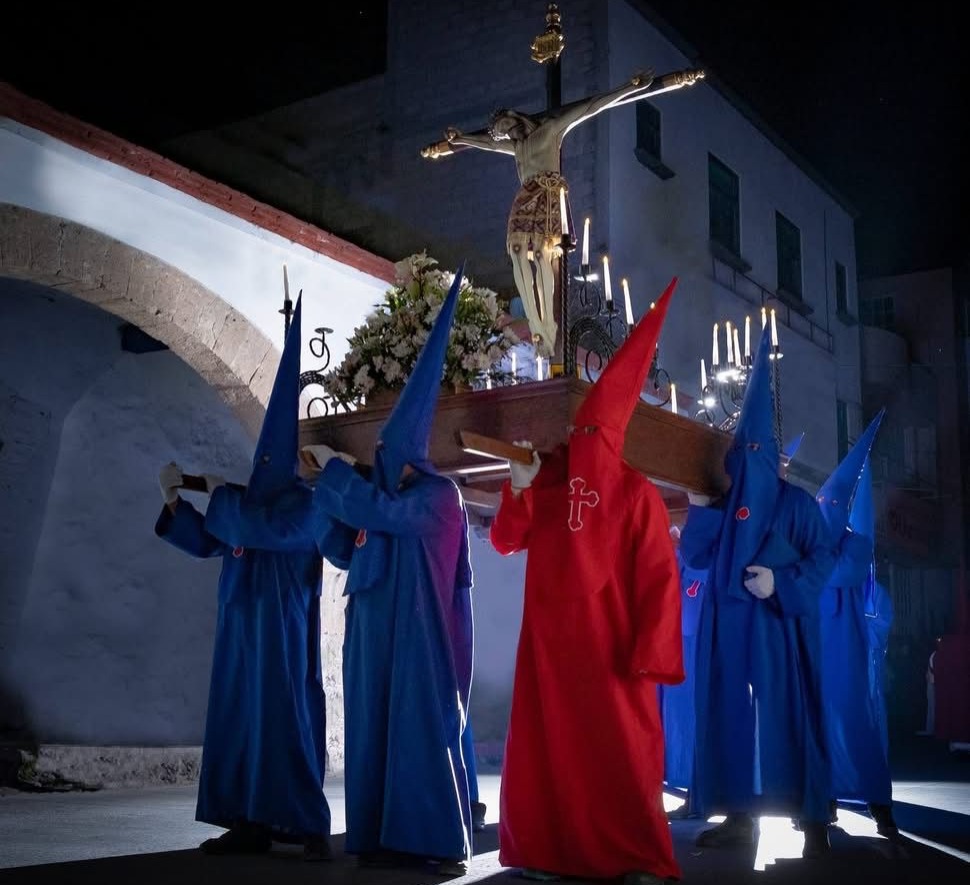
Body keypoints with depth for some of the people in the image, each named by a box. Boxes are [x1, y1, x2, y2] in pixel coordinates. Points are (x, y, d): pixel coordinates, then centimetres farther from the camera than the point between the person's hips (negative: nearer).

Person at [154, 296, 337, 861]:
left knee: (284, 717, -9)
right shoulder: (254, 501, 15)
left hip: (280, 629, -9)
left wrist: (221, 492, -8)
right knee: (242, 717, 6)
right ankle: (251, 824, 9)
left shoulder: (301, 502, -9)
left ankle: (309, 826, -4)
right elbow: (207, 543, 19)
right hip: (243, 627, 9)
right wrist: (175, 500, 7)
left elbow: (250, 530, -25)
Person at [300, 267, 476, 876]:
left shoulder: (439, 496, -7)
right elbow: (346, 546, 15)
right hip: (377, 634, 8)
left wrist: (333, 468, -12)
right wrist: (328, 483, 7)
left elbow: (384, 512, -22)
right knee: (376, 729, 4)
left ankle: (446, 843, -3)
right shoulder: (389, 498, 16)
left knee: (425, 730, -8)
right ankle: (390, 836, 9)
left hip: (419, 635, -8)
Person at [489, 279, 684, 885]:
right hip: (549, 640, 4)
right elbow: (506, 543, 5)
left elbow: (659, 579, -9)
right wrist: (518, 490, -11)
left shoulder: (637, 494, -6)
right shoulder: (548, 480, 7)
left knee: (622, 750, -1)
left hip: (609, 643, -4)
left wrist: (649, 653, -15)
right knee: (546, 744, 7)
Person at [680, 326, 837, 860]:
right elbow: (694, 556, 7)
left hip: (779, 624, -4)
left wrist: (782, 584, -18)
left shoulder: (796, 503, 3)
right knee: (731, 713, 2)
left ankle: (813, 820, -3)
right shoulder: (720, 507, 15)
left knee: (789, 714, -7)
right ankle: (740, 816, 8)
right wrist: (699, 510, -5)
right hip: (729, 626, 5)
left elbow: (822, 559, -3)